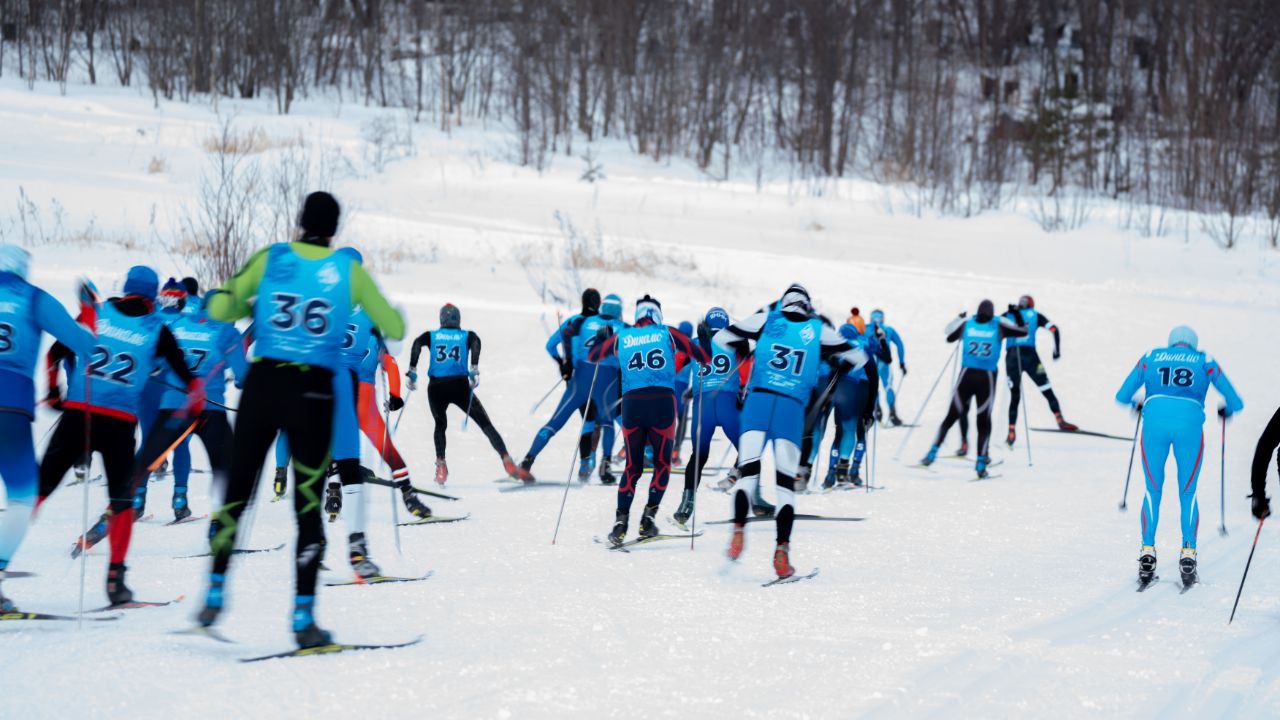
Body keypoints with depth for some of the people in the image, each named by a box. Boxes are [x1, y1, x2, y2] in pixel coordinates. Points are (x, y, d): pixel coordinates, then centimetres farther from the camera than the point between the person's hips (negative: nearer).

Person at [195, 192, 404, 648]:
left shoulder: (270, 258, 2)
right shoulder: (349, 270, 1)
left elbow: (219, 309, 1)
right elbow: (394, 328, 7)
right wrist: (384, 311, 28)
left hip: (262, 385, 1)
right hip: (313, 392, -1)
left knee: (236, 494, 13)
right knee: (308, 507, 5)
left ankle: (214, 597, 13)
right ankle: (303, 619, 1)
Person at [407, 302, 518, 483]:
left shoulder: (431, 336, 17)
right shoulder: (467, 335, 16)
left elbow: (417, 343, -4)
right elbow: (475, 342, -8)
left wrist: (412, 370, -8)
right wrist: (474, 368, -17)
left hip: (436, 388, 1)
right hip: (460, 386, -1)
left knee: (440, 424, 26)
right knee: (486, 424, 7)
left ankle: (441, 464, 8)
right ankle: (507, 461, -6)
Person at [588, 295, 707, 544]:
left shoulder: (621, 337, 12)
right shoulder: (667, 333, 7)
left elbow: (593, 357, 26)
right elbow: (703, 357, 6)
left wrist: (602, 339, 45)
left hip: (631, 404, 2)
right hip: (663, 403, -2)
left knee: (633, 466, 14)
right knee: (662, 463, 15)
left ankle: (621, 520, -1)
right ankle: (649, 516, 0)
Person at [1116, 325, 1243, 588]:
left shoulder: (1151, 357, 23)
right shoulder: (1205, 361, 21)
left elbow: (1122, 396, 24)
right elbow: (1236, 403, 20)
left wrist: (1136, 404, 46)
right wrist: (1227, 410, 43)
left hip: (1155, 423, 0)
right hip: (1190, 424, 0)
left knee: (1153, 491, 17)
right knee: (1188, 494, 15)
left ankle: (1148, 551, 7)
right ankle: (1188, 553, 2)